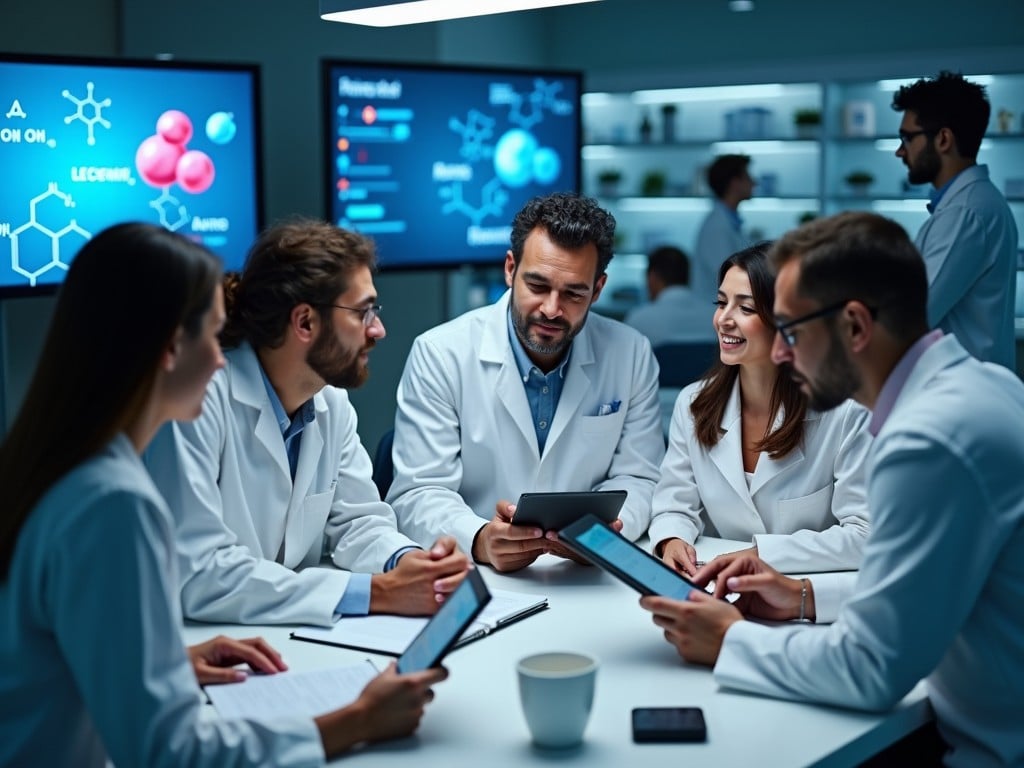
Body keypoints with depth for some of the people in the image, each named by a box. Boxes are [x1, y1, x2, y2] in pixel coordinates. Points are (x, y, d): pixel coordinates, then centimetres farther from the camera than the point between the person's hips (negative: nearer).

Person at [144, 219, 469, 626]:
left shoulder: (332, 402, 2)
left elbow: (357, 519, 8)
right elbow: (198, 575, -26)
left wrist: (409, 562, -14)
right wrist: (377, 592, -25)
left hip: (287, 632, 6)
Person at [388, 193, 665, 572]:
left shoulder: (632, 355, 2)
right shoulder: (439, 354, -6)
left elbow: (637, 480, 5)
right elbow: (417, 495, -9)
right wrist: (480, 541, -29)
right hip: (469, 576, -2)